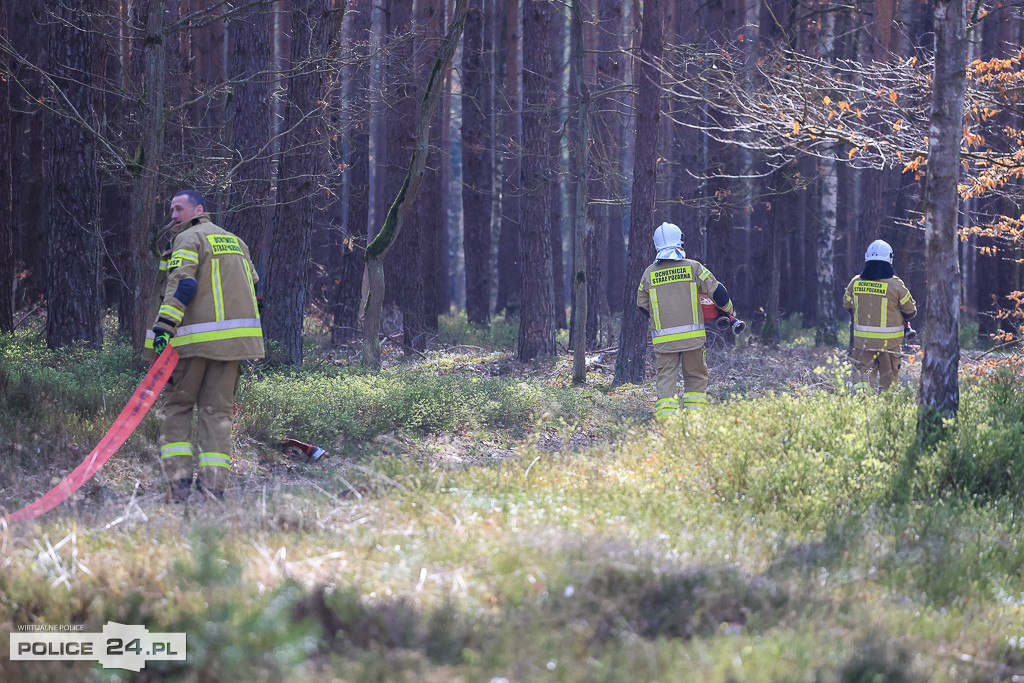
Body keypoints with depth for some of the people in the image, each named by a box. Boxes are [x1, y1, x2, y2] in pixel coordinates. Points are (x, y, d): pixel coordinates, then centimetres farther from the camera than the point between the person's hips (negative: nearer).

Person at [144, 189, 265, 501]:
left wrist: (165, 325, -22)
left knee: (176, 406, 5)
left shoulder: (189, 239, -3)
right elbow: (253, 287, 26)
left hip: (194, 340, -6)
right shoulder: (236, 242, 21)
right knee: (217, 410, 7)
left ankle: (178, 479, -5)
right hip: (232, 338, 6)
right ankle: (213, 483, -2)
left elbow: (182, 283, -17)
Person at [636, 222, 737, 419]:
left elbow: (642, 305, 16)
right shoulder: (693, 267, 1)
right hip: (692, 335, -1)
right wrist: (728, 311, 20)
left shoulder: (649, 273, 6)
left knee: (666, 380, 4)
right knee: (696, 378, 10)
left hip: (663, 339, 1)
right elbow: (717, 292, 1)